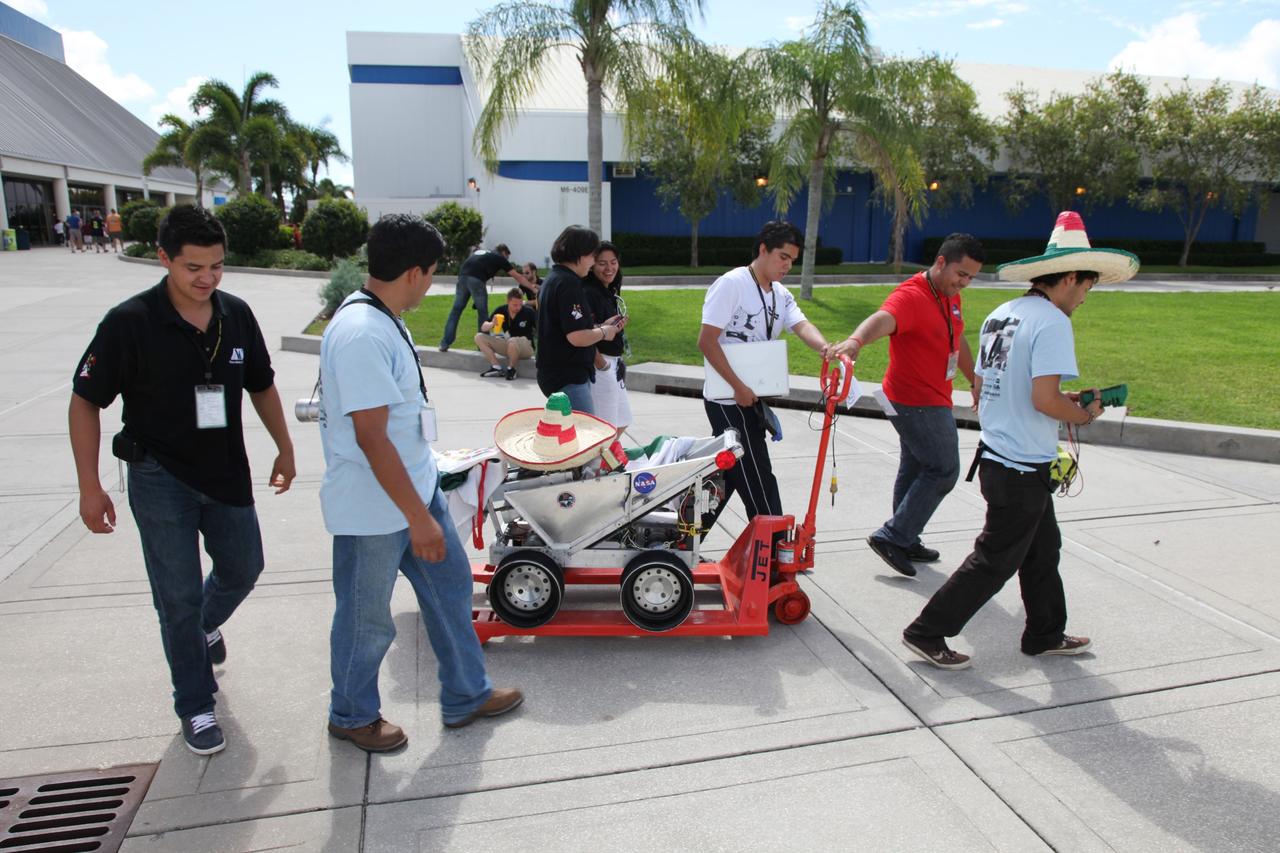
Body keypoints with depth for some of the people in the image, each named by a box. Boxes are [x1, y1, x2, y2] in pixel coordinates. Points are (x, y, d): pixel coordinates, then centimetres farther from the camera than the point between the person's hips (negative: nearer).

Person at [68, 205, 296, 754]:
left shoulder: (236, 315, -3)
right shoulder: (130, 322, -16)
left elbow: (261, 385, 11)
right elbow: (85, 401, -9)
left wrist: (284, 448, 13)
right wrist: (90, 487, -12)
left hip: (226, 473, 5)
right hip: (160, 478, -4)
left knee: (242, 569, 18)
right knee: (179, 598, 3)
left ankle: (206, 627, 52)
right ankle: (196, 708, 20)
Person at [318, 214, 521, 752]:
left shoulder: (380, 319, 6)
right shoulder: (361, 335, -26)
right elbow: (371, 437, -28)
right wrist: (419, 518, -23)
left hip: (416, 487, 10)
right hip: (373, 509, -10)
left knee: (449, 584, 18)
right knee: (368, 620, 10)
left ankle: (465, 696, 35)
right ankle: (352, 716, 35)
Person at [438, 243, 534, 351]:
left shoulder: (479, 251, 33)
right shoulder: (500, 258, 18)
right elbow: (517, 276, 18)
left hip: (462, 276, 5)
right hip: (476, 280, -5)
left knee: (456, 310, 8)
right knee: (482, 312, 9)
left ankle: (445, 343, 7)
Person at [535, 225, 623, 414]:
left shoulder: (553, 279, 15)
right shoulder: (568, 283, -17)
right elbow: (577, 337, -24)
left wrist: (600, 326, 14)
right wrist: (603, 332, -7)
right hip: (567, 377, -11)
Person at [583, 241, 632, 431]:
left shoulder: (611, 292, 11)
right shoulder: (589, 293, -18)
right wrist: (601, 364, -15)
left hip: (615, 364, 10)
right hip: (601, 365, -10)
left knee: (621, 423, 18)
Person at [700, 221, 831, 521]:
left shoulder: (781, 295, 12)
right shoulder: (731, 284, -14)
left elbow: (801, 325, -8)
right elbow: (706, 341, -19)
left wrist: (825, 347, -30)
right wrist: (739, 387, -21)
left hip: (751, 399, 9)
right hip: (730, 400, -9)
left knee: (725, 476, 16)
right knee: (758, 479, -5)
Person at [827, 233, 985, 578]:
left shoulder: (950, 296, 9)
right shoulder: (911, 296, -22)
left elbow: (958, 342, 24)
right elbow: (883, 319, -44)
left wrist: (976, 383, 31)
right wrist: (856, 340, -65)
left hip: (932, 400, 10)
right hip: (917, 403, -10)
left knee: (915, 470, 15)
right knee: (943, 471, -7)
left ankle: (905, 541, 27)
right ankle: (892, 536, -2)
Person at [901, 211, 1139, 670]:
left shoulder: (1000, 315, 9)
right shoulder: (1052, 321, -18)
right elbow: (1044, 398, -25)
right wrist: (1083, 414, -5)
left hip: (994, 455, 9)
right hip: (1022, 468, -9)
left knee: (1042, 549, 23)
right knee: (995, 560, 3)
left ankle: (1046, 635, 37)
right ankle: (927, 633, 11)